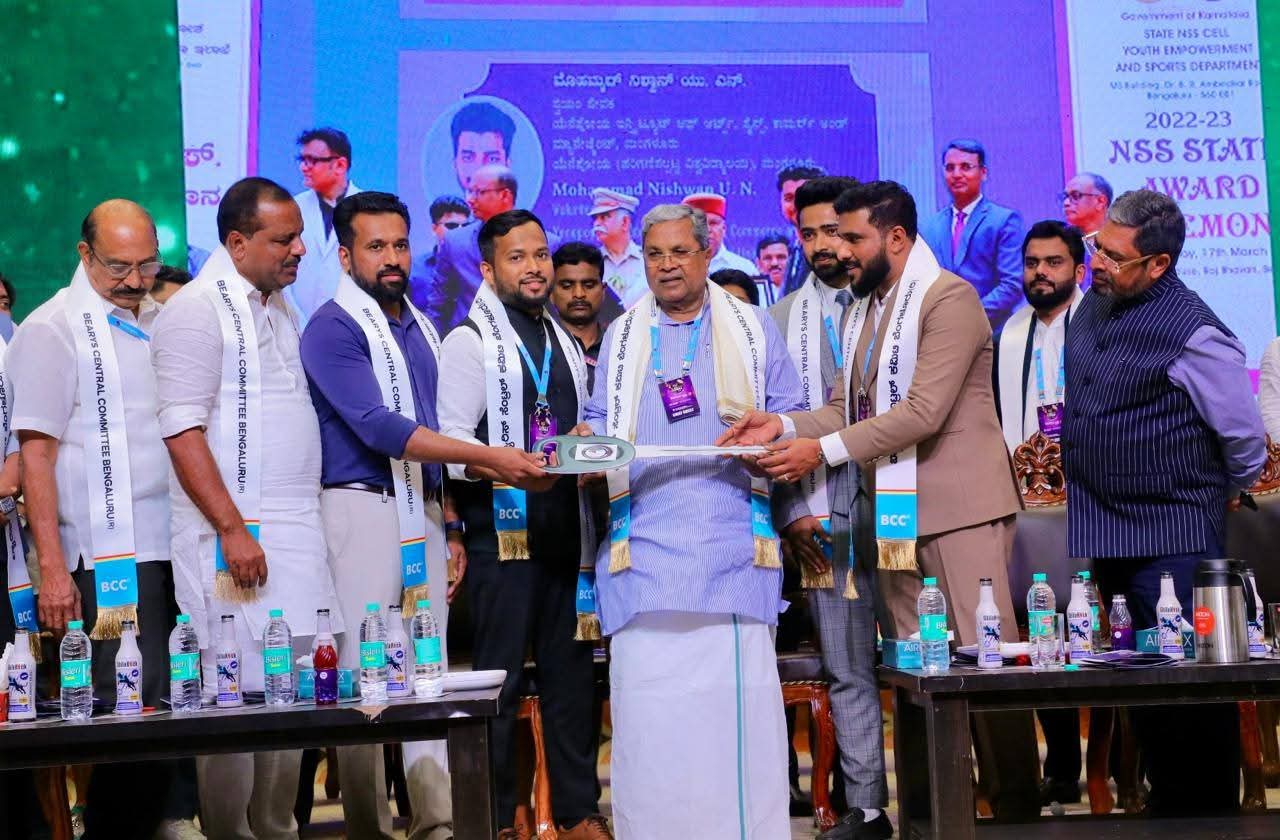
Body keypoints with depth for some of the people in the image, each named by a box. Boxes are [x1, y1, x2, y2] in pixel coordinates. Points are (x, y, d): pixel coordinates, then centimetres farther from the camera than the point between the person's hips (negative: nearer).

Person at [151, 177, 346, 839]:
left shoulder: (279, 309, 17)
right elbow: (183, 432, -14)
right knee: (238, 697, -5)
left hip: (296, 533, 8)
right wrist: (233, 530, -19)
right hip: (234, 535, -8)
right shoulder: (197, 309, -8)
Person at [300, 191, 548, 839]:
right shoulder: (332, 329, -8)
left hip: (422, 514, 7)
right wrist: (489, 459, -23)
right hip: (363, 510, -7)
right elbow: (380, 428, -19)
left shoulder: (422, 330, 16)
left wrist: (450, 527, 17)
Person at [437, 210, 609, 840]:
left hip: (565, 533, 6)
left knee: (571, 676, 10)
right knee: (499, 681, 0)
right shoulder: (470, 341, -3)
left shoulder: (566, 344, 17)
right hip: (503, 534, -6)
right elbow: (453, 446, -11)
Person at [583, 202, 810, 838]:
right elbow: (599, 423, 18)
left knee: (736, 699, -6)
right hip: (646, 547, 2)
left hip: (733, 544, -1)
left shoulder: (752, 329, 11)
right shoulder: (621, 337, 17)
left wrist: (797, 511, 0)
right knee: (649, 704, -3)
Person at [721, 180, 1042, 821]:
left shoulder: (949, 299, -10)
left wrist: (823, 451, -20)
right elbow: (846, 409, 13)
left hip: (957, 508, -8)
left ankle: (1017, 810, 8)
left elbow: (923, 412, -20)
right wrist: (785, 425, -5)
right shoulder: (862, 310, 16)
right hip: (895, 512, 8)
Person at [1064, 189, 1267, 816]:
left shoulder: (1192, 334, -18)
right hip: (1106, 530, 8)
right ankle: (1166, 809, 27)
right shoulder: (1096, 302, 6)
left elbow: (1245, 440, -8)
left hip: (1171, 536, -8)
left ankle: (1209, 817, 9)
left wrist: (1209, 496, 7)